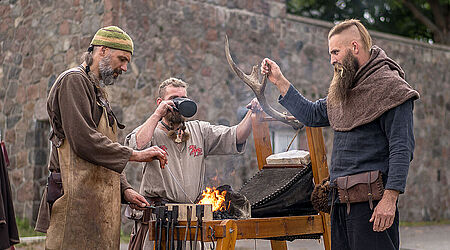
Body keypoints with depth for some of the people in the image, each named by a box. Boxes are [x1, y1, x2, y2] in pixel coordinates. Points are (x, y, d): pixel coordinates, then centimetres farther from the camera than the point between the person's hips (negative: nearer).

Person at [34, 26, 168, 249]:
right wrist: (135, 155, -14)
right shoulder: (73, 81, -4)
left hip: (99, 202, 9)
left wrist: (124, 189, 13)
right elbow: (84, 139, -17)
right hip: (77, 200, -9)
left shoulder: (98, 91, 26)